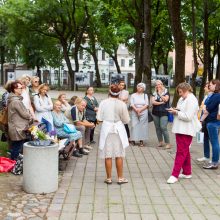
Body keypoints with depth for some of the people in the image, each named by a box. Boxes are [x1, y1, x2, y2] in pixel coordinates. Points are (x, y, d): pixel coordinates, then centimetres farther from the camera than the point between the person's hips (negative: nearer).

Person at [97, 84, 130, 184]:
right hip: (118, 129, 0)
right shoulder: (122, 104, -7)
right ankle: (120, 178, 14)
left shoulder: (103, 103, -6)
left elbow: (99, 118, -5)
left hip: (106, 129, 0)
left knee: (108, 155, 6)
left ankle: (109, 178, 11)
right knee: (119, 155, 9)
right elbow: (126, 120, -3)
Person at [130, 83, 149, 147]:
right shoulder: (133, 95, 8)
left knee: (142, 126, -3)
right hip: (135, 112, 0)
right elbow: (132, 104, -1)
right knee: (134, 125, -6)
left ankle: (141, 140, 1)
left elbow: (146, 105, 1)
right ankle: (133, 139, 1)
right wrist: (136, 110, -17)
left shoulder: (145, 95, 10)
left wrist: (140, 109, -12)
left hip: (143, 112, 0)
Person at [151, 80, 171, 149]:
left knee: (163, 127, -13)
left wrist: (160, 93, -6)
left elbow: (165, 99, -14)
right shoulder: (154, 93, 11)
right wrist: (161, 102, -10)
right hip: (155, 112, 5)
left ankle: (168, 143, -7)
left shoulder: (166, 92, 2)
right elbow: (152, 102, -3)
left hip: (164, 113, -5)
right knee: (157, 128, 7)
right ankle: (160, 142, 17)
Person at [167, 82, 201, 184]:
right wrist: (174, 110, -1)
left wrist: (176, 112, -17)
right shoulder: (182, 99, 12)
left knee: (181, 152, -8)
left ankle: (175, 175, -7)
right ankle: (187, 172, 26)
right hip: (180, 129, 9)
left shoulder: (191, 100, -15)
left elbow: (188, 117, -21)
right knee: (185, 151, 16)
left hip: (186, 130, -9)